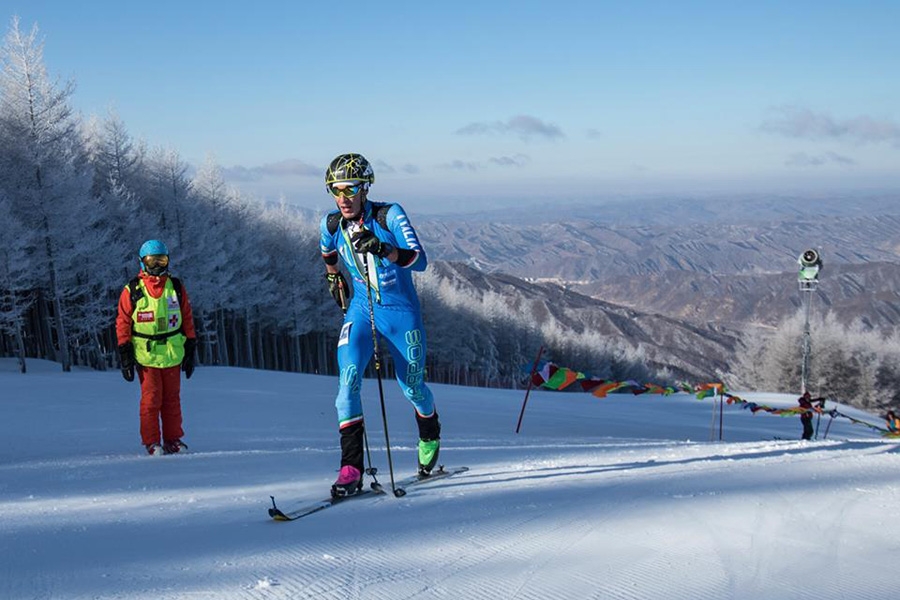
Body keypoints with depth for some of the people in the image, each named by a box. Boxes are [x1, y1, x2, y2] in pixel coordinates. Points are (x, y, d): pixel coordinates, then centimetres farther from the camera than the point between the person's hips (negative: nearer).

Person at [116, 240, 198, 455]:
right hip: (146, 355, -2)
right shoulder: (132, 291, 0)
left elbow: (187, 319, 11)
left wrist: (190, 350, 8)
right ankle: (152, 442, 8)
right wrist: (125, 355, -2)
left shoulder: (176, 288, 7)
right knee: (151, 399, -2)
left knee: (172, 399, 8)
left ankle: (173, 440, 17)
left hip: (173, 354, 2)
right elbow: (123, 323, 2)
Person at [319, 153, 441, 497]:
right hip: (360, 311, 2)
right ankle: (351, 469, -19)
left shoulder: (389, 215, -16)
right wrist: (335, 282, 17)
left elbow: (420, 260, -26)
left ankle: (430, 437, 42)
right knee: (348, 378, -20)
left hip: (401, 311, -2)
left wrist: (382, 249, -40)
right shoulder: (331, 225, -3)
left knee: (412, 386, 8)